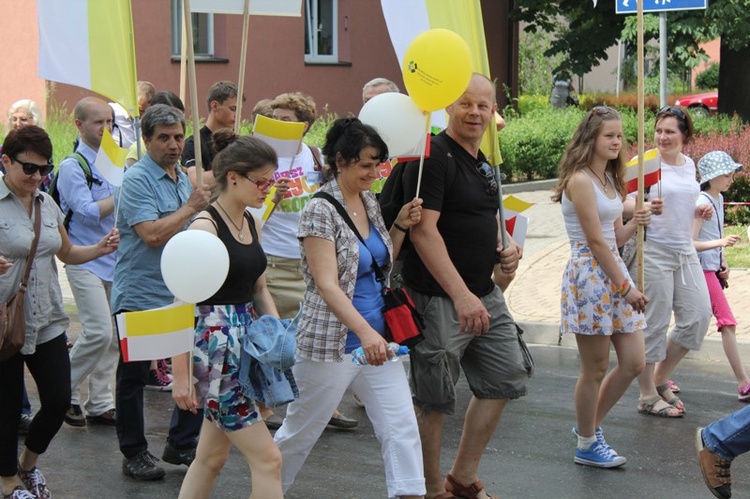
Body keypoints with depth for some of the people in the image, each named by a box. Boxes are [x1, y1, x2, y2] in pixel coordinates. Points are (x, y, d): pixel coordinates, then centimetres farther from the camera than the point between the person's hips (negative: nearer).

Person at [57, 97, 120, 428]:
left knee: (113, 336, 7)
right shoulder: (72, 166, -8)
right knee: (99, 332, -15)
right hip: (85, 261, -7)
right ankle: (64, 392, 4)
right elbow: (89, 212, -17)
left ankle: (99, 403, 16)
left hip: (115, 259, 7)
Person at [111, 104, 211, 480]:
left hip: (180, 295, 8)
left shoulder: (183, 178, 13)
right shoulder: (137, 180, -14)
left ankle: (181, 445, 20)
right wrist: (191, 207, -18)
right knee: (133, 377, 5)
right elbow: (152, 234, -25)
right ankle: (134, 453, 17)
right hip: (139, 296, -7)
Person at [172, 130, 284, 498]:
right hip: (215, 344, -9)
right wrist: (180, 374, -17)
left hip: (246, 341, 9)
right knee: (267, 458, -6)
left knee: (212, 456, 15)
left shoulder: (252, 223, 11)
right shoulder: (205, 226, -14)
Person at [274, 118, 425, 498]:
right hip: (332, 340, -6)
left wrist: (401, 226, 3)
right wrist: (364, 331, -34)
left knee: (401, 426, -3)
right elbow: (327, 284, -22)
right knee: (300, 432, 9)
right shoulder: (320, 210, -14)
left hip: (376, 336, 7)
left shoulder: (369, 202, 8)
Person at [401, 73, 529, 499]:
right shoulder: (434, 157, -14)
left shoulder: (484, 165, 14)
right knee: (435, 399, 1)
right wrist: (461, 296, -27)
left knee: (506, 379, 14)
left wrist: (504, 250, 6)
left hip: (485, 295, 9)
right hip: (439, 300, -9)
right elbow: (423, 230, -22)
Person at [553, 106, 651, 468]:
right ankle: (586, 445, 16)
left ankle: (589, 424, 27)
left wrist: (635, 224, -6)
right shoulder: (580, 180, -13)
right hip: (589, 275, -9)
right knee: (595, 370, 1)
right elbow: (596, 241, -17)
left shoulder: (610, 180, 14)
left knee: (634, 363, 9)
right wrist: (624, 287, -15)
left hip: (614, 270, 9)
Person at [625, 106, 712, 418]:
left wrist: (698, 213, 4)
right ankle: (647, 396, 10)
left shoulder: (689, 164, 11)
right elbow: (624, 204, -14)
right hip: (654, 250, -7)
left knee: (698, 316, 7)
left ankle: (660, 379, 24)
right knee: (654, 323, -2)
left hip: (685, 251, 7)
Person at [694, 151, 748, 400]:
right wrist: (720, 243, -32)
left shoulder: (719, 199, 12)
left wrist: (723, 263, 12)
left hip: (713, 269, 9)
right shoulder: (702, 202, -15)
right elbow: (690, 243, -21)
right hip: (702, 268, -9)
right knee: (727, 323, -11)